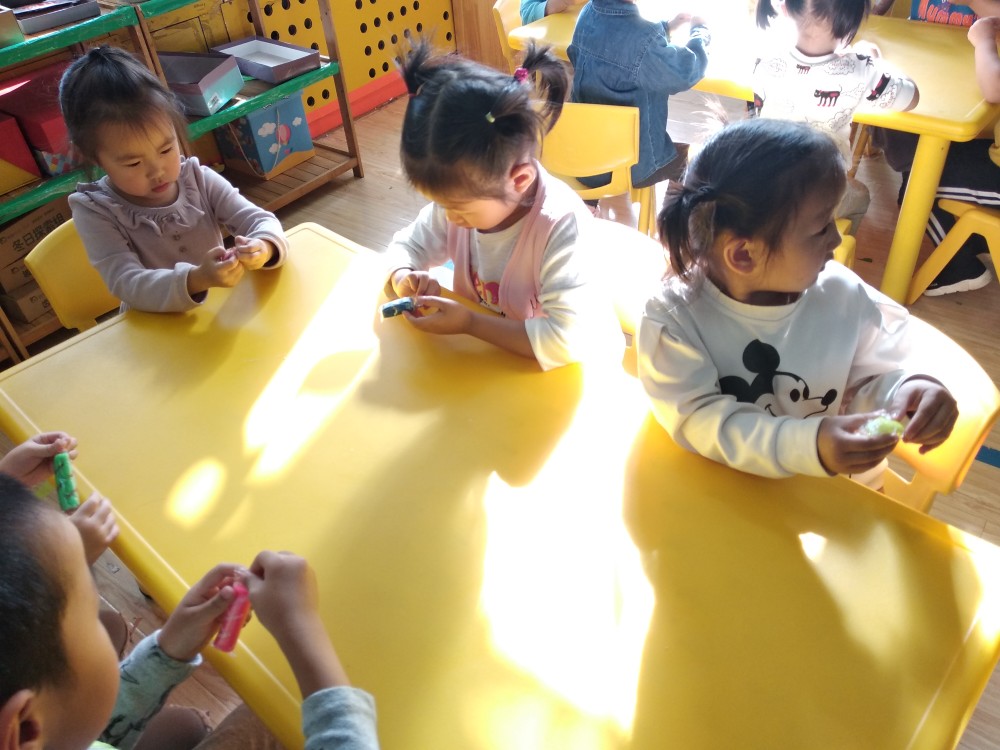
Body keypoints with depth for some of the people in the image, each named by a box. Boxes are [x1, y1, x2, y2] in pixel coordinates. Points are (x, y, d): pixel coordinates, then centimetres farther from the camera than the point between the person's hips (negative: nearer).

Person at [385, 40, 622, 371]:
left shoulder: (561, 225, -27)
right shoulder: (462, 195, -8)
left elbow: (568, 340, -33)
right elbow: (406, 246, 6)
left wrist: (468, 323, -28)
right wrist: (403, 278, -15)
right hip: (485, 354, 5)